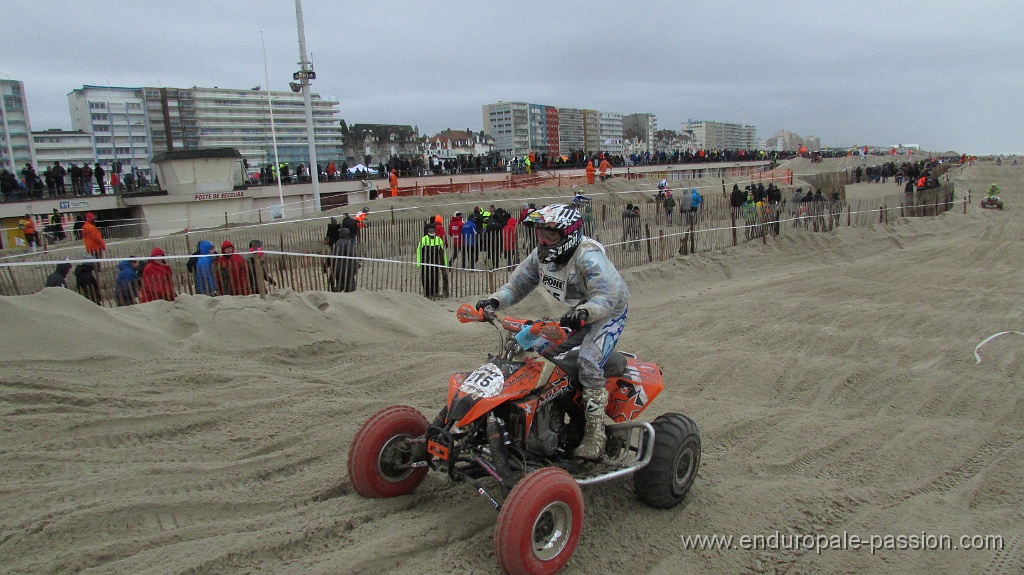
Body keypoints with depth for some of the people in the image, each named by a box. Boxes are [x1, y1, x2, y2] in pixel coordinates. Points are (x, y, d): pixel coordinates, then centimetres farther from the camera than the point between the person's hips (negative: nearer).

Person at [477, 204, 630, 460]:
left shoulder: (588, 256, -31)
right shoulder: (540, 256, -7)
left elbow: (607, 297, -41)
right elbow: (517, 285, -2)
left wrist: (583, 313, -60)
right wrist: (494, 300, -22)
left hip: (610, 312, -8)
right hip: (579, 312, 8)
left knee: (588, 361, -28)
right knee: (540, 350, 1)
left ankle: (595, 434, -18)